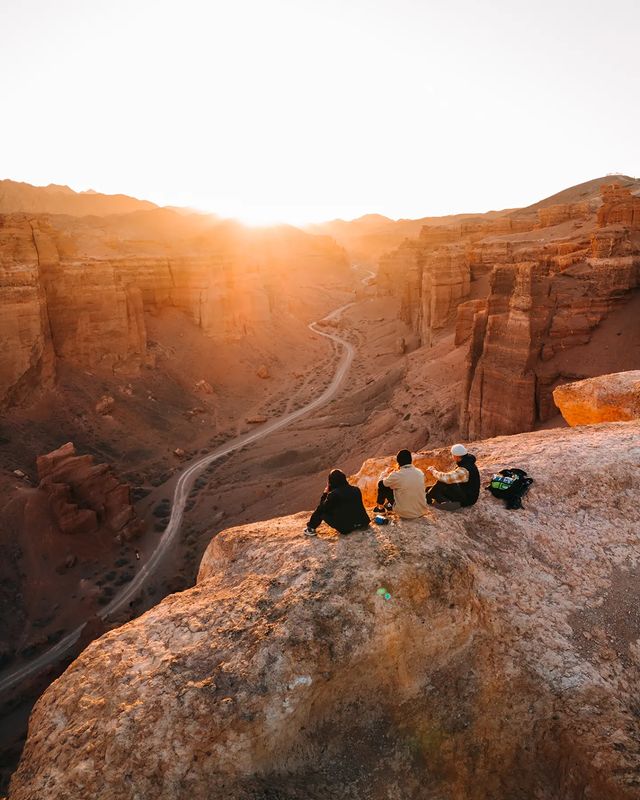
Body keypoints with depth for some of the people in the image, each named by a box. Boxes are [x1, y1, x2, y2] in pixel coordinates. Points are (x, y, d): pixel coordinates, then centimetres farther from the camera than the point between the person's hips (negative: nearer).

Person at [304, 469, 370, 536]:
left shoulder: (333, 494, -15)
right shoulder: (356, 490, -1)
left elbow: (323, 507, 2)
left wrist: (325, 492, 12)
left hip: (345, 528, -5)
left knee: (321, 510, 8)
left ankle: (311, 528, 20)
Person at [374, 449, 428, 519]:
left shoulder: (396, 476, -20)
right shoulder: (420, 473, -6)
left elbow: (380, 483, 0)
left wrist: (385, 473, 20)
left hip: (404, 514, -5)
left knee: (382, 485, 6)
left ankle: (380, 507, 29)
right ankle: (390, 504, 41)